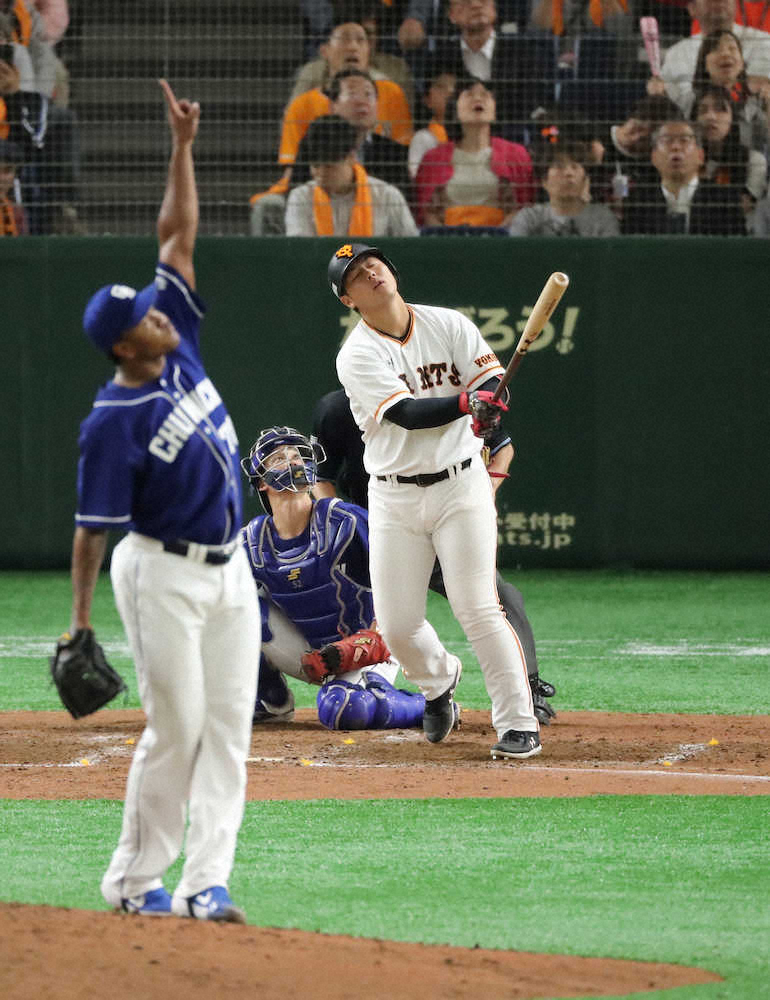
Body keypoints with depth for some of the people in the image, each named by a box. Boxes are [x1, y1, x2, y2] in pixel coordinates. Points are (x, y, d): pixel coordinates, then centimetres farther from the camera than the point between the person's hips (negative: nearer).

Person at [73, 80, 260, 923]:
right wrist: (79, 622, -19)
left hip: (229, 569, 7)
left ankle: (204, 882, 1)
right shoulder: (113, 422, -17)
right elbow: (91, 527, -16)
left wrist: (182, 146, -4)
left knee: (228, 727, 2)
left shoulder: (179, 350, 2)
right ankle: (133, 879, 7)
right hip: (162, 575, -7)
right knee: (176, 727, -4)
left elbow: (178, 235, 4)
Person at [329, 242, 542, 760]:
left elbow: (491, 383, -2)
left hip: (461, 486, 0)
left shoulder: (450, 325, 3)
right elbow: (408, 414, -18)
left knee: (479, 610, -11)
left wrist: (490, 410, -26)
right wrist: (465, 401, -34)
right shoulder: (357, 357, -6)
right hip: (394, 498, 0)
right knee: (397, 624, 0)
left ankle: (520, 724, -4)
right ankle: (439, 680, 33)